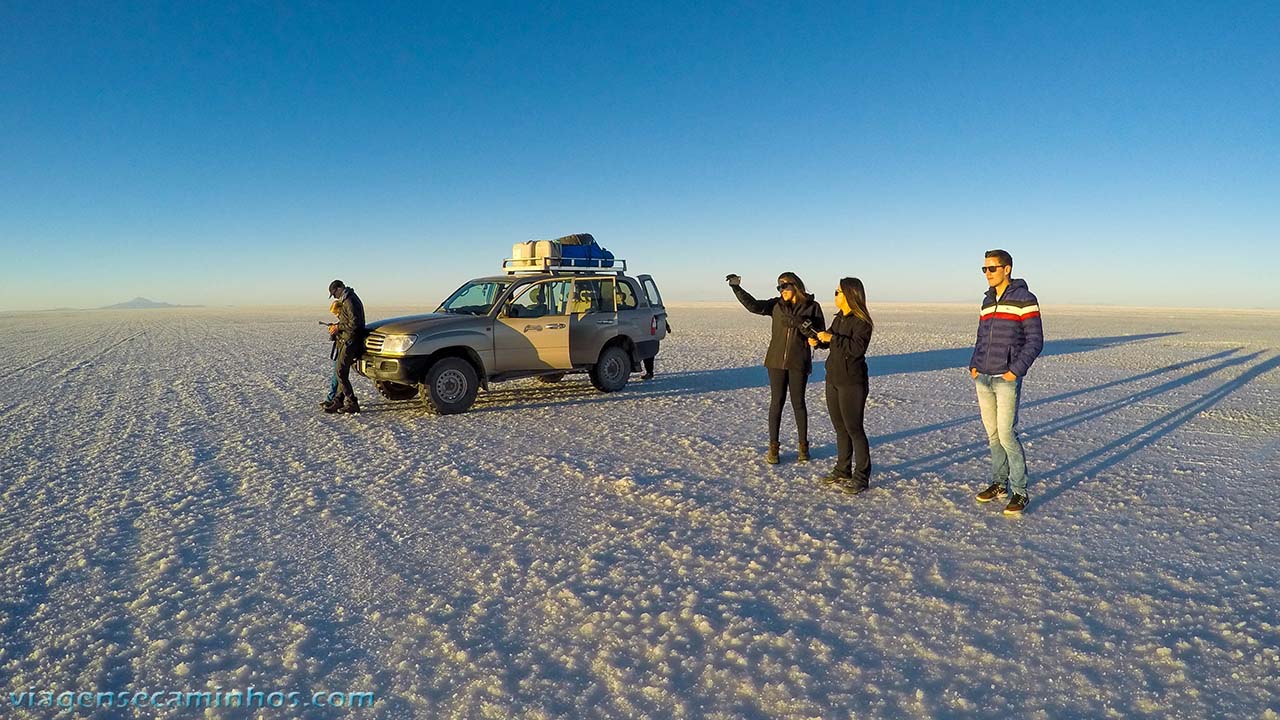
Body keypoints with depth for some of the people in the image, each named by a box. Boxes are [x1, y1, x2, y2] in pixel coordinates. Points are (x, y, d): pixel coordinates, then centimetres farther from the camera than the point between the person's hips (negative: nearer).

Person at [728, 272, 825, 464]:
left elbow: (821, 334, -2)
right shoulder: (776, 305, 3)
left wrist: (805, 326, -20)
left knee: (798, 402, 7)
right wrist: (737, 288, -21)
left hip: (799, 362, -1)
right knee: (776, 402, 4)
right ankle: (773, 447, 12)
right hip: (777, 361, 2)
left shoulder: (812, 306, -2)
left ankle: (803, 446, 20)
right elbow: (753, 305, -11)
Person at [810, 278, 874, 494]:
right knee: (840, 427, 14)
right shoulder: (839, 318, 12)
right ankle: (843, 471, 25)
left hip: (852, 383, -8)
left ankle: (861, 477, 5)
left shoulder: (861, 322, -14)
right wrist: (818, 341, 3)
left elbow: (857, 348, -27)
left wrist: (832, 338, -26)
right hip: (833, 379, 9)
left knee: (854, 428, -4)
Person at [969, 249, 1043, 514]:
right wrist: (974, 366, 7)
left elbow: (1035, 340, -9)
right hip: (982, 378, 7)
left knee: (1007, 435, -7)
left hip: (1007, 379, -6)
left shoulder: (1024, 299, -7)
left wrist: (1016, 371, -16)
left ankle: (1020, 492, 5)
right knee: (992, 434, 12)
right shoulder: (987, 301, 14)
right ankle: (999, 483, 23)